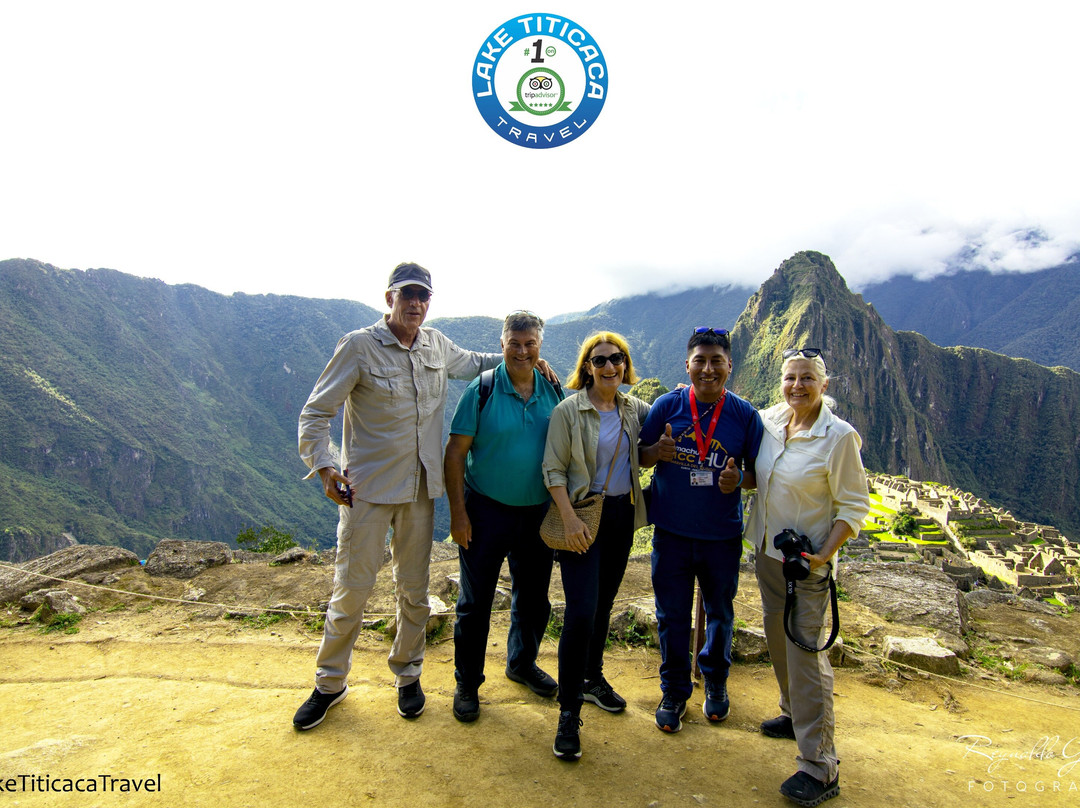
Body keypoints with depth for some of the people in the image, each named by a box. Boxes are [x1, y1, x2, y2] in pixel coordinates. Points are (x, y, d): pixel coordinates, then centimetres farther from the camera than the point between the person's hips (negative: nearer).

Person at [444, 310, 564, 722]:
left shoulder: (554, 391, 1)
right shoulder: (482, 390, -10)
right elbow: (455, 453, -10)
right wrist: (458, 513, -13)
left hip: (538, 512, 4)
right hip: (487, 510, -4)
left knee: (533, 598, 17)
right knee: (475, 601, 6)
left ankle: (522, 663, 42)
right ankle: (467, 683, 25)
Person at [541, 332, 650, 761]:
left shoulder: (635, 409, 5)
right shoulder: (568, 411, -8)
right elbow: (553, 469, -10)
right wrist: (569, 519, -19)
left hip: (622, 516, 5)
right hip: (583, 517, -5)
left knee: (603, 604, 17)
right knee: (581, 612, -11)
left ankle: (592, 679, 37)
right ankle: (568, 712, 2)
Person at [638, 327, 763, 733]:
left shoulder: (744, 414, -5)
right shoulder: (667, 405, -6)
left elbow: (758, 470, 2)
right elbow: (640, 456, 2)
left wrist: (739, 479, -20)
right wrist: (658, 451, -21)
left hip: (722, 534, 1)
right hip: (672, 531, 0)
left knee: (720, 612, 19)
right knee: (672, 615, 11)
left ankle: (715, 683, 44)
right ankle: (674, 691, 32)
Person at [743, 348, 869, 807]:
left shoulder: (839, 436, -15)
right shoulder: (768, 421, 0)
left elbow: (854, 506, -12)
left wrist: (824, 555, -20)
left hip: (808, 562, -6)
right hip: (767, 552, 6)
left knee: (805, 653, -4)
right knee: (778, 640, 19)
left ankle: (820, 769, 8)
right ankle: (795, 716, 42)